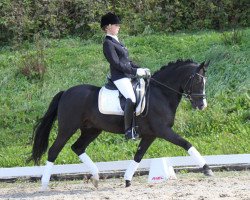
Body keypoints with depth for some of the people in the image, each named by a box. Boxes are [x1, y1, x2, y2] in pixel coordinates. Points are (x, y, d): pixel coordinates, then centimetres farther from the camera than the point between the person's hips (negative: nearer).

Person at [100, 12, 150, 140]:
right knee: (131, 99, -30)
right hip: (119, 77, -11)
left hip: (128, 75, 11)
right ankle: (128, 131, -28)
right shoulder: (108, 43, -9)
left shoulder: (115, 42, 19)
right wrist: (135, 71, -18)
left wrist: (140, 69, 8)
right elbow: (116, 63, -17)